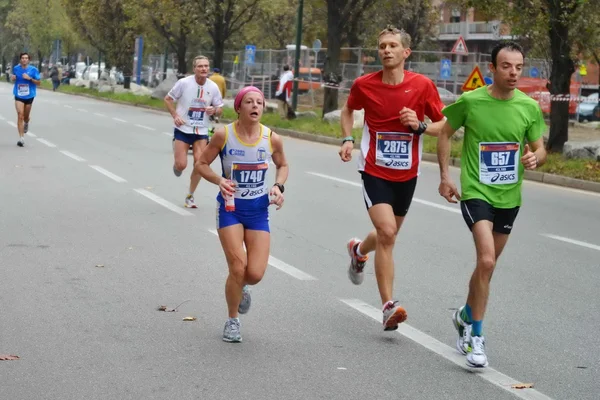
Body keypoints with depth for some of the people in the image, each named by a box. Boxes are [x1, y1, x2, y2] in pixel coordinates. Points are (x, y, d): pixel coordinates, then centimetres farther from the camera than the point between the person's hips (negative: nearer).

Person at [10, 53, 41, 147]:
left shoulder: (33, 70, -8)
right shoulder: (16, 68, -1)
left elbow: (38, 82, -6)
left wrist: (30, 78, -21)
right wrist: (12, 78, -7)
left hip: (29, 96, 0)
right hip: (19, 96, 0)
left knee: (26, 117, 15)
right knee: (20, 116, -14)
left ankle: (26, 124, 54)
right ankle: (21, 138, -14)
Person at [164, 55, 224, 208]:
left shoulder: (213, 87, -4)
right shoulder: (184, 83, -12)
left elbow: (220, 109, 6)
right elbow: (168, 99, 0)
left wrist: (214, 110, -18)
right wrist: (175, 115, -14)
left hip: (201, 132, 2)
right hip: (182, 129, -2)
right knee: (181, 165, -8)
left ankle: (190, 196, 11)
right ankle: (176, 165, 33)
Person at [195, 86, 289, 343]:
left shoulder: (272, 139, -7)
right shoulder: (223, 134, -12)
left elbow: (283, 165, 12)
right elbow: (201, 164, -2)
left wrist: (278, 186, -7)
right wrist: (219, 180, -20)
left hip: (258, 209, 2)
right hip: (230, 207, -2)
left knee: (255, 274, -7)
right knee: (238, 268, -10)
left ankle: (241, 287, 33)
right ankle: (232, 321, 15)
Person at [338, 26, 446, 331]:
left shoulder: (423, 85, -8)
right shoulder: (364, 84, -6)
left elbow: (443, 125, 1)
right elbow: (348, 110, 16)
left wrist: (419, 126, -19)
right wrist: (348, 139, 0)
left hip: (406, 174, 2)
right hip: (375, 171, -2)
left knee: (388, 234, 18)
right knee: (386, 232, -19)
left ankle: (358, 251, 55)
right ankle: (388, 306, -14)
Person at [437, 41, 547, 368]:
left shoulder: (530, 107, -2)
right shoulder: (470, 101, -9)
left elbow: (540, 149, 7)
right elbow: (445, 134, 5)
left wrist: (534, 157, -16)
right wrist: (445, 176, 0)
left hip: (509, 197, 4)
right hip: (476, 192, -4)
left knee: (487, 264, 17)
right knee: (486, 261, -20)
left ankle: (466, 315, 41)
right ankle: (475, 336, -7)